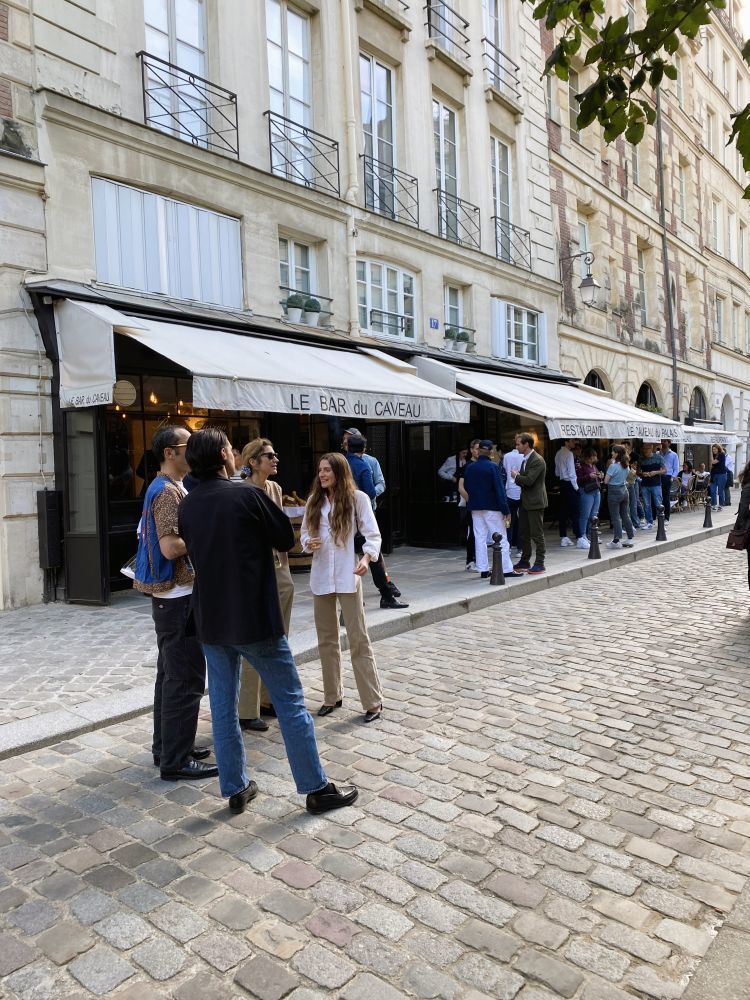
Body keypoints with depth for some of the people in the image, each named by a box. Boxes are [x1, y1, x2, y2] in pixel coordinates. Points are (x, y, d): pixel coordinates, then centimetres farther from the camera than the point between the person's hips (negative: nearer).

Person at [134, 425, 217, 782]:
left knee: (170, 674, 17)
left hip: (168, 596, 11)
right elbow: (171, 548, -26)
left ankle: (166, 747, 28)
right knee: (186, 679, -4)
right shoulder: (169, 491, -17)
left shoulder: (161, 488, 15)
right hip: (179, 596, -11)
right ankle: (176, 760, 5)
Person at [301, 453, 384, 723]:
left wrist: (366, 557, -27)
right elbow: (305, 534, 12)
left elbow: (373, 534, -8)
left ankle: (373, 701, 7)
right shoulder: (314, 500, 7)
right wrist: (308, 543, -12)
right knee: (326, 639, 13)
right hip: (320, 577, 5)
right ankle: (332, 695, 27)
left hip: (347, 577, -5)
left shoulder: (357, 498, -5)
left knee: (358, 639, -2)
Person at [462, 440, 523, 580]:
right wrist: (506, 510, -12)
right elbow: (499, 489, -14)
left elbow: (466, 487, 11)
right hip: (492, 507, -5)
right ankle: (506, 569, 2)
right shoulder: (492, 467, -13)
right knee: (501, 538, 1)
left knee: (480, 538, 8)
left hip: (475, 508, 5)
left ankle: (483, 569, 10)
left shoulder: (470, 468, 4)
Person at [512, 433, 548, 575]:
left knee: (537, 534, -2)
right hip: (525, 502, 9)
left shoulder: (538, 461, -16)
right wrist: (518, 476, -1)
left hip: (535, 502, -9)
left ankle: (539, 564, 5)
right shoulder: (525, 460, 14)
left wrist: (517, 476, -8)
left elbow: (529, 480, -24)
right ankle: (525, 561, 25)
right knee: (524, 534, 15)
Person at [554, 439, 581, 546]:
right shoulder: (569, 454, -13)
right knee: (574, 512, -4)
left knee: (563, 511, 9)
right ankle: (579, 537, -2)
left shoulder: (558, 454, 11)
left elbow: (557, 472, 18)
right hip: (570, 484, -8)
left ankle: (563, 537, 11)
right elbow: (572, 473, -14)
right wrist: (576, 487, -8)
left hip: (562, 484, 8)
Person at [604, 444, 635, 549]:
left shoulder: (613, 466, -17)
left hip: (614, 492, -7)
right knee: (625, 515, 12)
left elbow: (606, 481, -15)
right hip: (624, 490, 7)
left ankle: (617, 541, -3)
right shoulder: (626, 465, 6)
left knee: (615, 517, -3)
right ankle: (630, 539, 15)